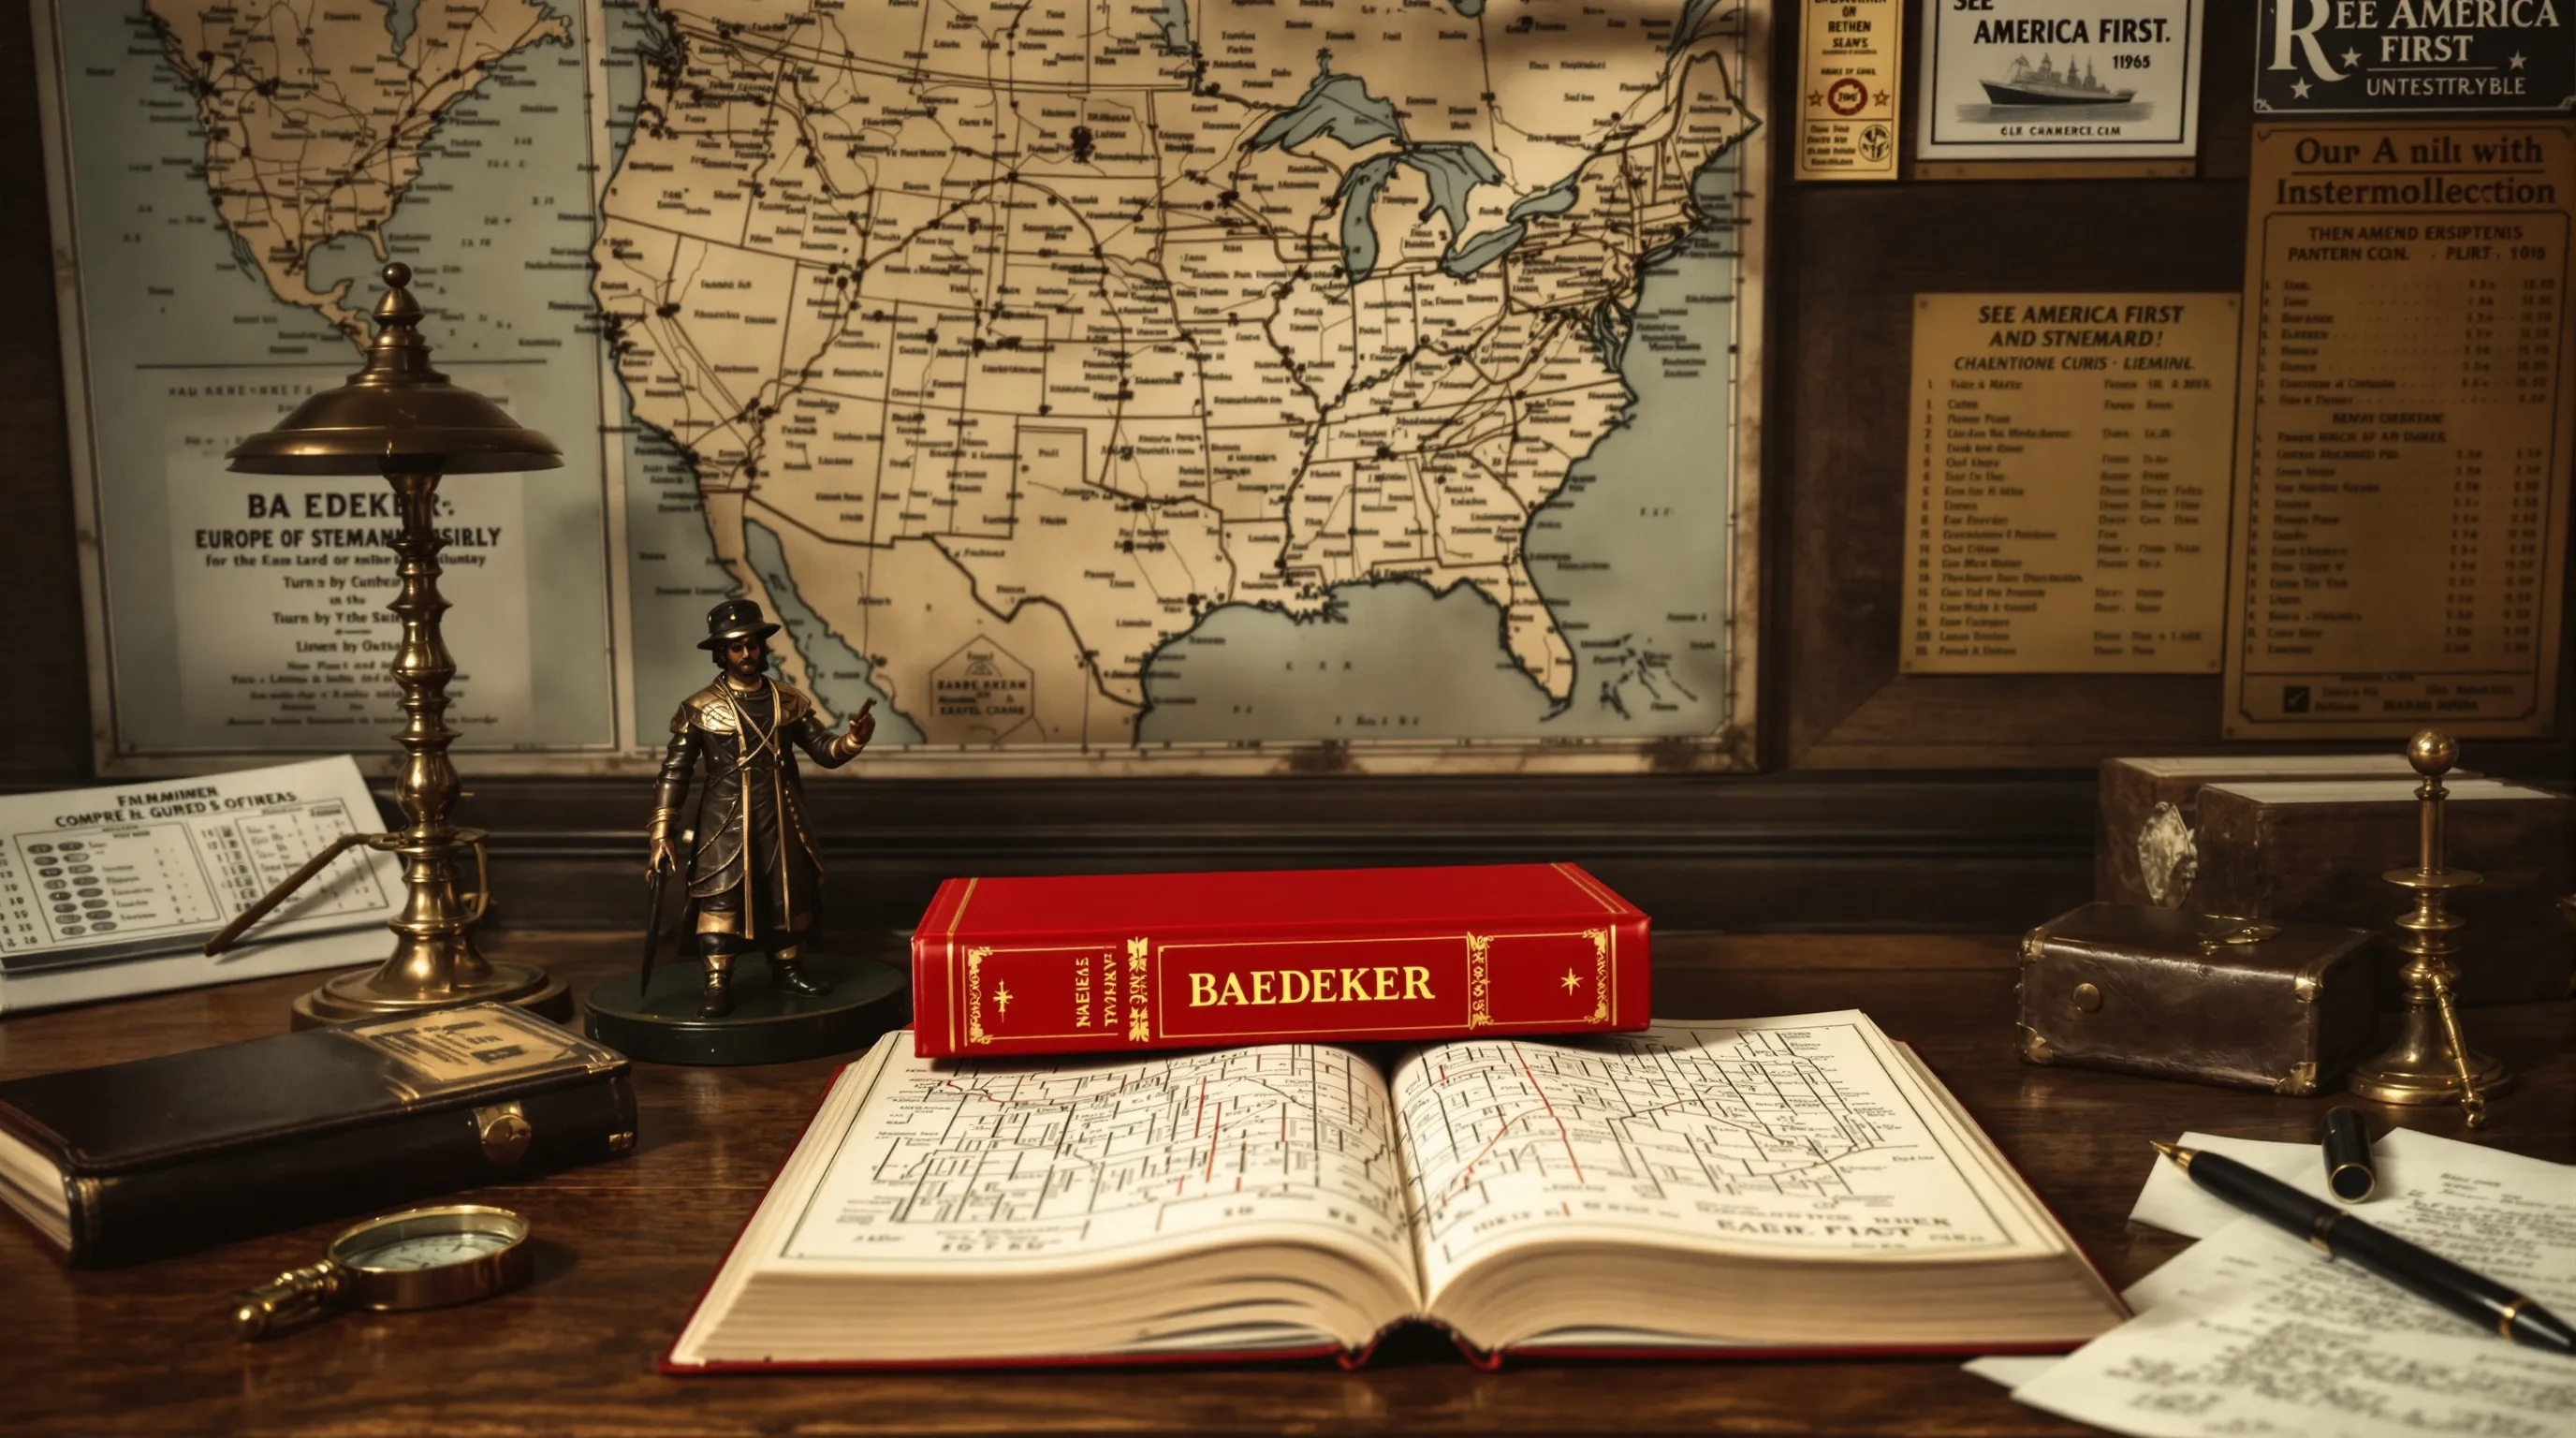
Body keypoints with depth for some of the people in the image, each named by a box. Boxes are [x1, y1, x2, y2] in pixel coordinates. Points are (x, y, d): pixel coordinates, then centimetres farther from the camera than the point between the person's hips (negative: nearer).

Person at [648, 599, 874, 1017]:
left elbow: (825, 750, 3)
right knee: (720, 899, -7)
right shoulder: (700, 709, -6)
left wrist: (856, 738, -19)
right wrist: (662, 833, -10)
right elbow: (675, 772, -5)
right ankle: (717, 984, 1)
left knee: (789, 894, 11)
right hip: (726, 822, -4)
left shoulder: (790, 701, 3)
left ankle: (788, 969, 27)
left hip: (782, 819, 4)